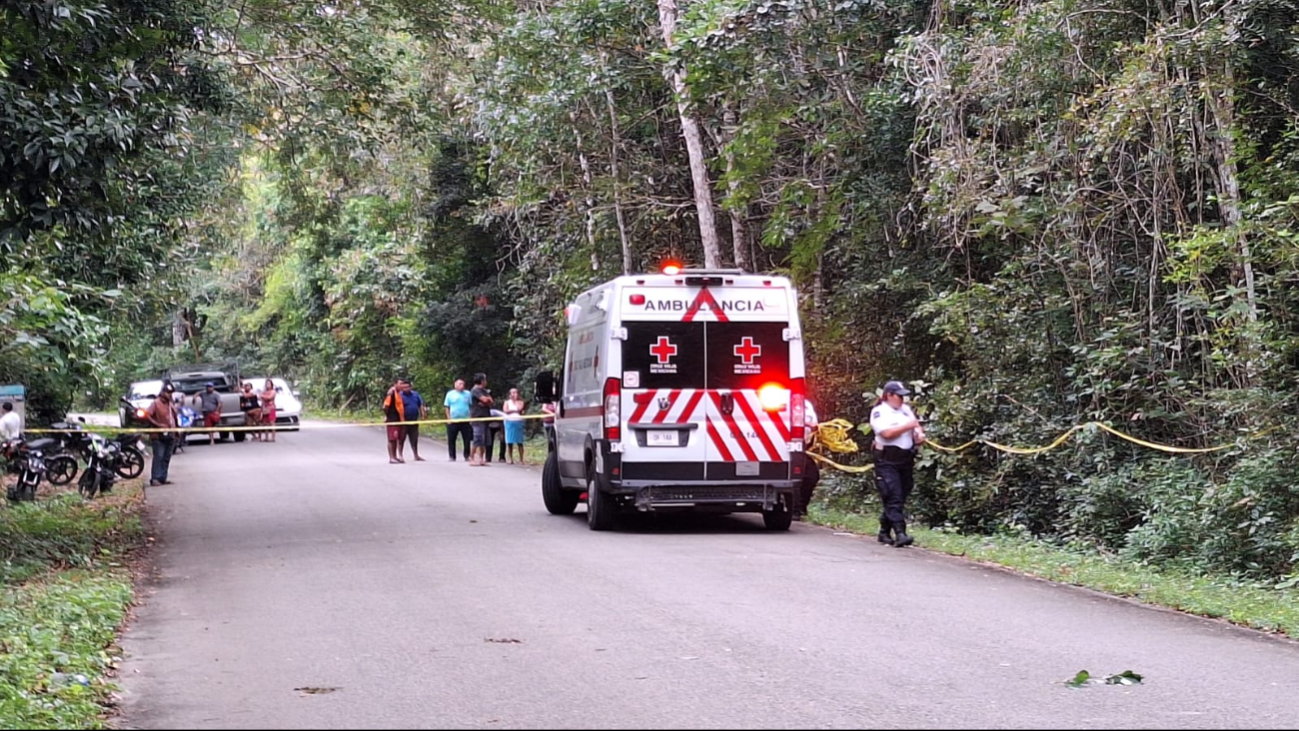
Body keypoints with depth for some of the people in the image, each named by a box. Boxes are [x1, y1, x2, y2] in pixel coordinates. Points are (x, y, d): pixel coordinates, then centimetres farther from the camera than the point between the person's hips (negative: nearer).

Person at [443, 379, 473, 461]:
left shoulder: (467, 394, 7)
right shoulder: (450, 394, 5)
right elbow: (447, 407, 5)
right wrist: (449, 418, -5)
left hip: (465, 421, 1)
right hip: (453, 421, -1)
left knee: (467, 439, -2)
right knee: (451, 440, 1)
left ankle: (467, 456, 7)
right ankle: (452, 456, 9)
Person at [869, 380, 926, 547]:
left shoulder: (906, 409, 16)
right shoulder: (879, 412, -6)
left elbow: (916, 424, 22)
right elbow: (887, 433, -18)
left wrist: (919, 433, -1)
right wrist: (908, 426, -14)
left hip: (906, 459, 7)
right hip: (887, 460, -7)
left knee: (901, 497, 9)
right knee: (893, 498, -13)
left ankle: (885, 532, 18)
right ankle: (899, 533, -19)